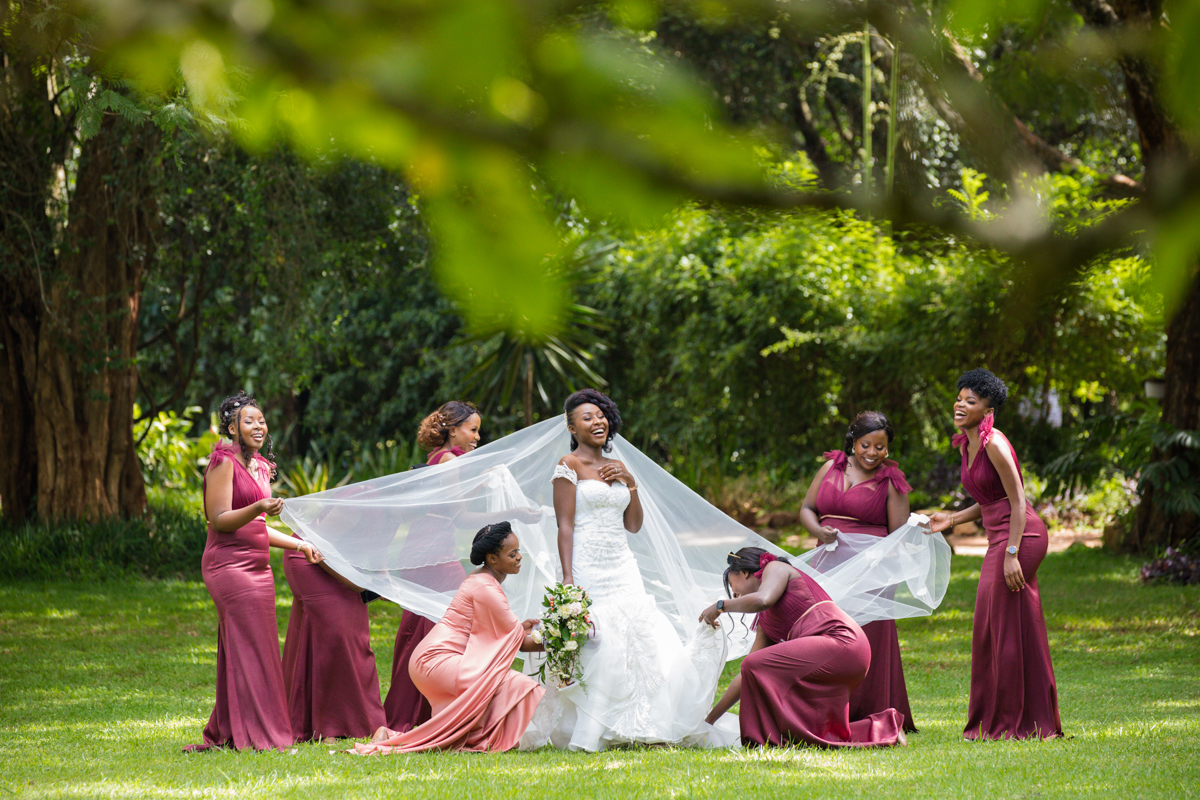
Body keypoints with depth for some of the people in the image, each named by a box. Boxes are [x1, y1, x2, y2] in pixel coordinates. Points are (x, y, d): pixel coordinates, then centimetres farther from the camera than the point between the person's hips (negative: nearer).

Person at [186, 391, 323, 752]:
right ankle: (254, 735, -7)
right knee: (247, 648, -9)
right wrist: (258, 508, -28)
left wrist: (299, 544, 20)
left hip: (256, 566, 9)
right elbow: (219, 520, -14)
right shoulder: (224, 463, -8)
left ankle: (224, 732, 12)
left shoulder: (260, 467, 18)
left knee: (253, 649, 7)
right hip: (229, 564, -9)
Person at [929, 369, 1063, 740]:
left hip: (1020, 538, -9)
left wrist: (1011, 554, -21)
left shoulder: (993, 444, -16)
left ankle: (1006, 723, 2)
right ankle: (1037, 720, 17)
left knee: (1001, 629, -5)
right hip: (1001, 540, 9)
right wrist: (953, 519, 14)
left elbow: (1018, 501, -18)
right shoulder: (966, 444, 12)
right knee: (1022, 633, 12)